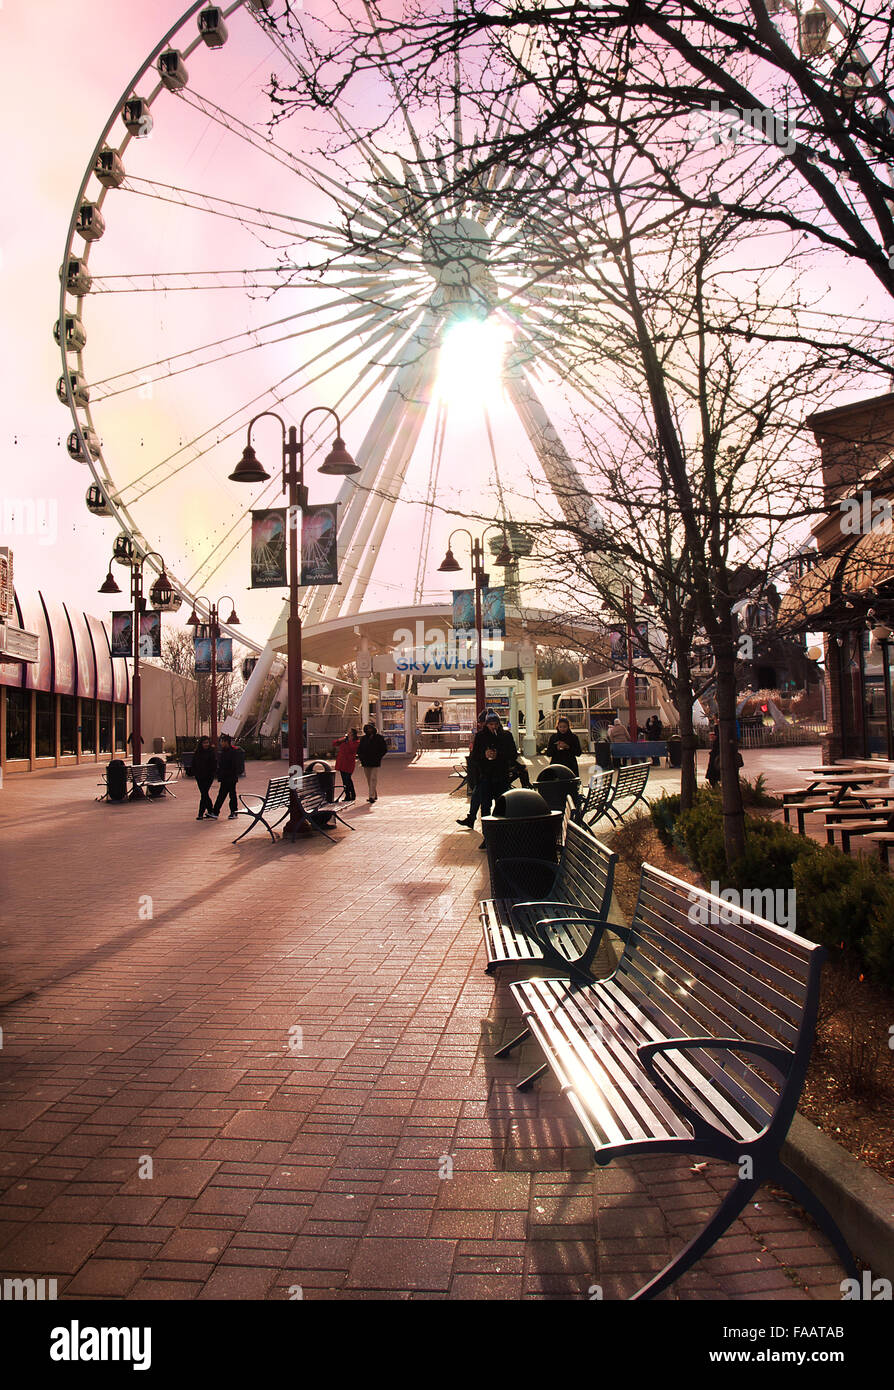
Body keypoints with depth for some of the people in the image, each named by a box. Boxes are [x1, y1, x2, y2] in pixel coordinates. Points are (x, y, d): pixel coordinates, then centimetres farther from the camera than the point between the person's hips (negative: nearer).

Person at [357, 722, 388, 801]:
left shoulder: (379, 738, -1)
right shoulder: (364, 738, 10)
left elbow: (384, 749, 1)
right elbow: (359, 749, 17)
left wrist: (378, 757, -8)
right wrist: (360, 758, 2)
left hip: (375, 762, -4)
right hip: (366, 762, 5)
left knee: (373, 779, -11)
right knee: (369, 780, 8)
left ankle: (372, 796, -14)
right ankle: (375, 795, 19)